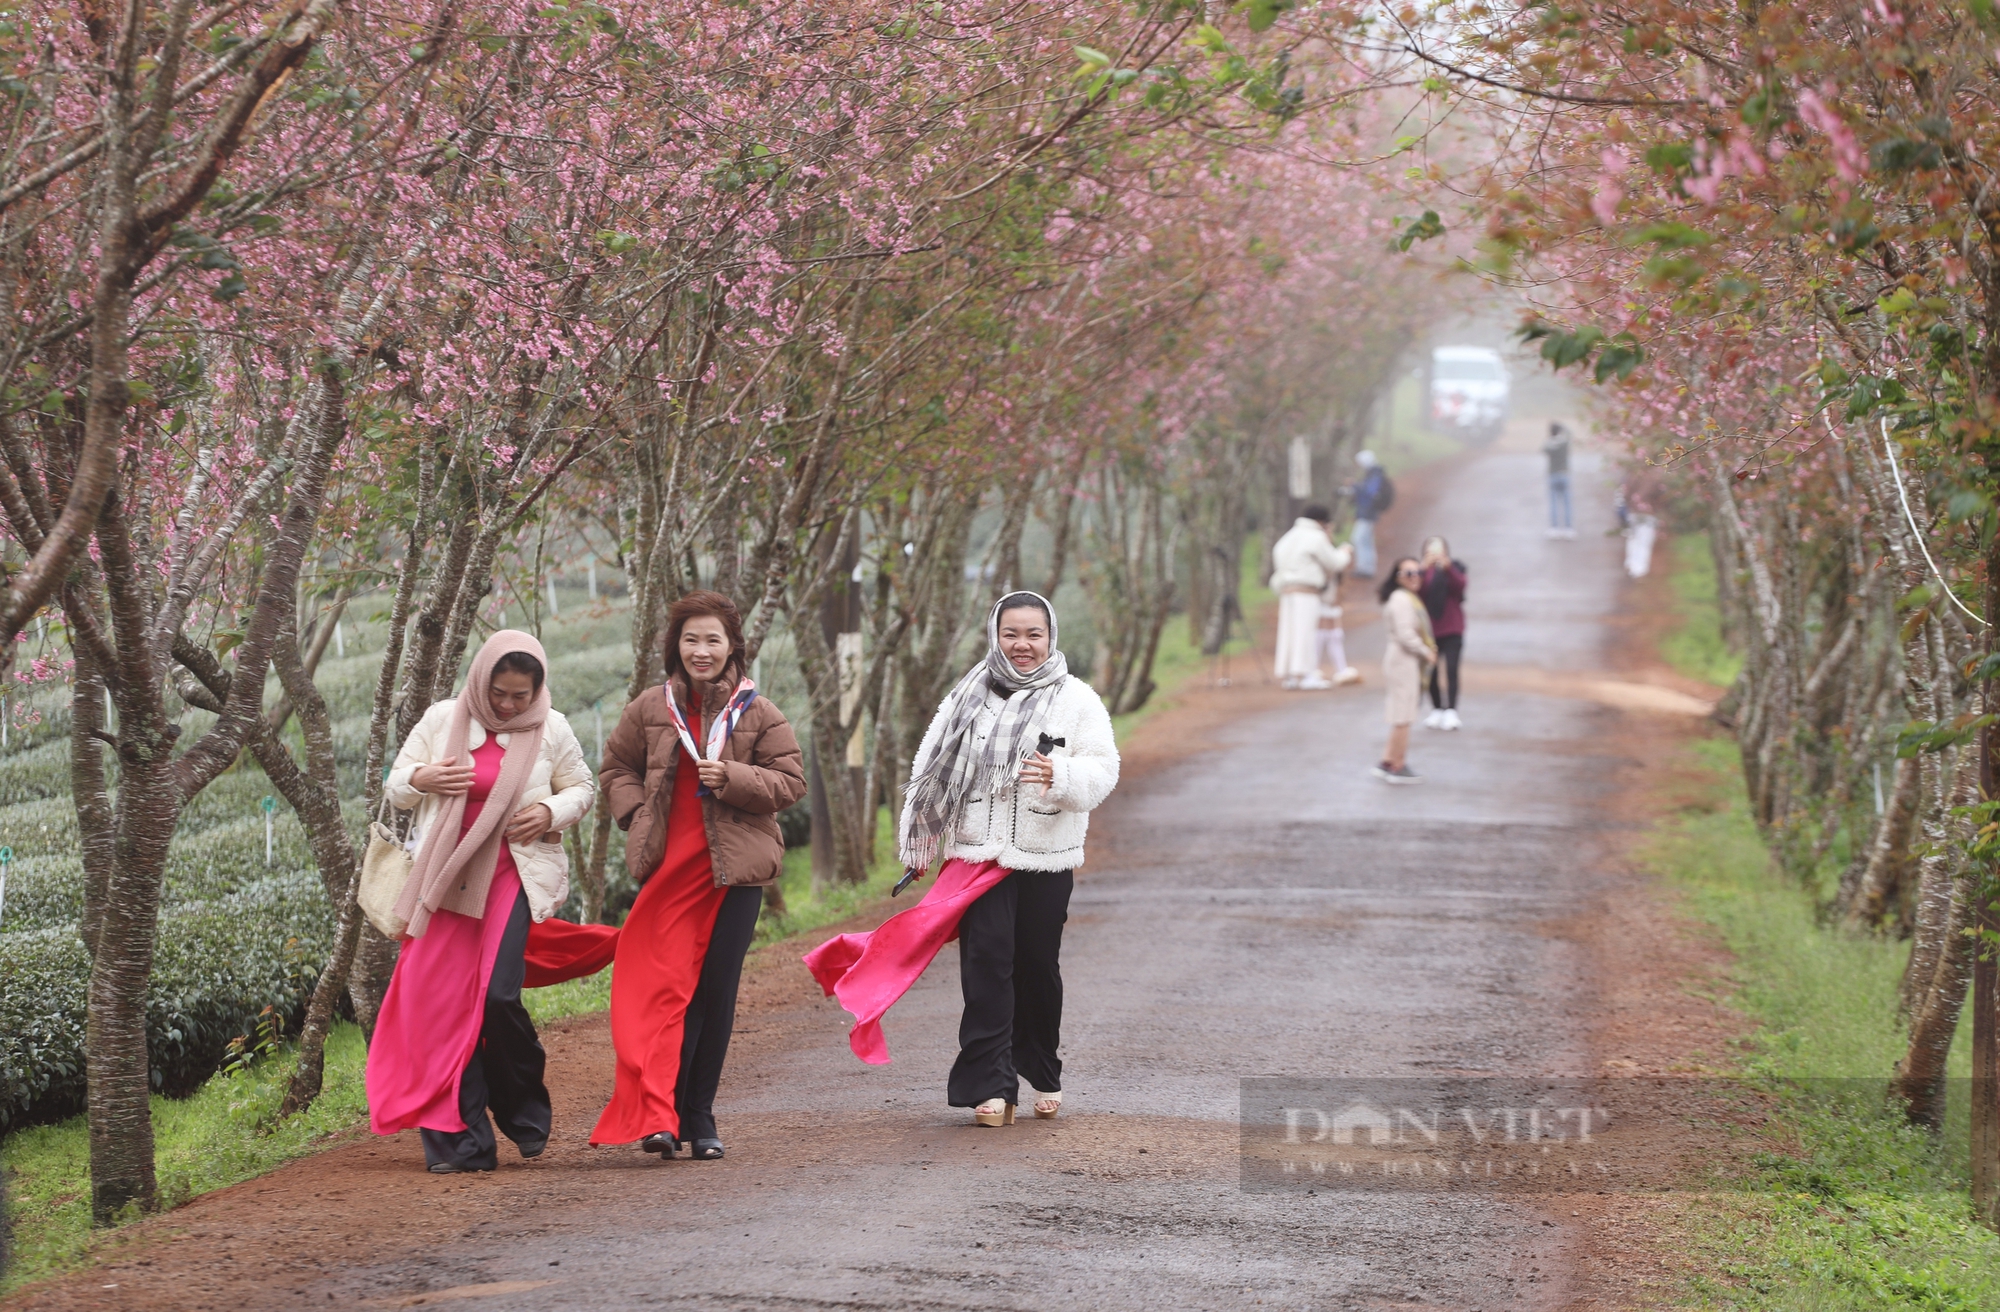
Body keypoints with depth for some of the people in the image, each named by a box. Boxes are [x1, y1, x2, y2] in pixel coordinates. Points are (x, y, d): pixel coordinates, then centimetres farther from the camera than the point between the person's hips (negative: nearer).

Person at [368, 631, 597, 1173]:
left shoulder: (551, 730, 5)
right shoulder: (441, 720, 6)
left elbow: (581, 788, 16)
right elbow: (396, 787, 11)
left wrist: (551, 812, -6)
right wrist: (422, 779, -12)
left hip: (516, 877, -2)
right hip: (448, 879, 2)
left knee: (498, 996, -17)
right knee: (447, 1003, -2)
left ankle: (525, 1114, 8)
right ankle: (462, 1142, 5)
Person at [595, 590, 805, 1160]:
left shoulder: (758, 713, 2)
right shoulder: (650, 708, 8)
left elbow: (790, 781, 2)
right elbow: (617, 768, 19)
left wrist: (733, 778, -13)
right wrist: (638, 814, 2)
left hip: (734, 867, -1)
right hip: (666, 866, 1)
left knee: (717, 990, 2)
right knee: (664, 989, -6)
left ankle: (698, 1117, 12)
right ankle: (658, 1117, -8)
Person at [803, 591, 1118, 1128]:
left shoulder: (1076, 699, 3)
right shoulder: (969, 697, 7)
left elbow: (1102, 770, -5)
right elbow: (932, 767, 10)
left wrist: (1061, 776, -26)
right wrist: (918, 844, 9)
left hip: (1048, 860, 0)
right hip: (979, 856, 0)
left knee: (1039, 968, 9)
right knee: (987, 964, -10)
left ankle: (1043, 1074, 28)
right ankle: (991, 1086, -13)